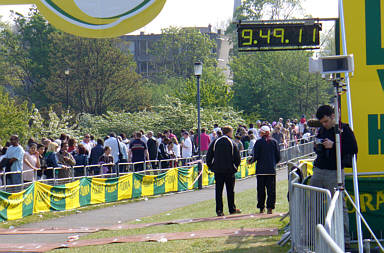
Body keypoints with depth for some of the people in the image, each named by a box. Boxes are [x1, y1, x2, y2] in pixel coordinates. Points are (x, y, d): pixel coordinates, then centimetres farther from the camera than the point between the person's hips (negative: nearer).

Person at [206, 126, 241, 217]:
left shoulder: (215, 142, 3)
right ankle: (232, 209, 14)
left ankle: (219, 210, -2)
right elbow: (237, 158, -5)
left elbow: (209, 156, 2)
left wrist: (211, 167, 11)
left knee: (218, 191, 3)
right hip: (229, 170, -2)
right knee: (230, 191, 9)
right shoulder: (232, 143, -4)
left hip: (217, 171, 2)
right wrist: (235, 167, 11)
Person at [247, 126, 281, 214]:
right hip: (272, 170, 2)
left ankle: (261, 208, 10)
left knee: (261, 189, 7)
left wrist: (250, 161, 12)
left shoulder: (259, 142, -5)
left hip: (261, 169, -2)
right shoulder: (274, 141, 4)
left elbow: (255, 156, -8)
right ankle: (270, 207, -4)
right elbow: (278, 156, 6)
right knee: (271, 189, 4)